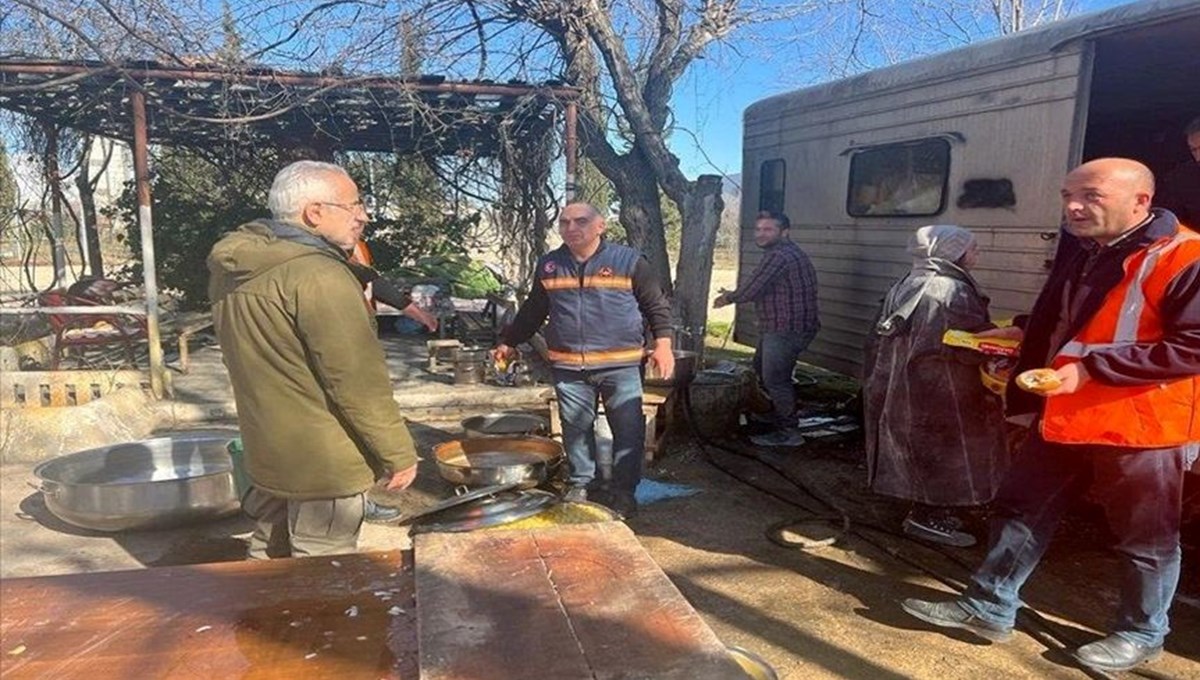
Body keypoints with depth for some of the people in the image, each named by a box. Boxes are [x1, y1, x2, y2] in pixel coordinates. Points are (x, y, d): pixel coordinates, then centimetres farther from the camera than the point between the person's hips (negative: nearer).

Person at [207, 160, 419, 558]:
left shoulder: (234, 270, 4)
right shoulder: (318, 275, -24)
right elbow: (358, 381, -23)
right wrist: (399, 452, -15)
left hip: (267, 452, 9)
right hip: (325, 462, -9)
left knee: (270, 557, 23)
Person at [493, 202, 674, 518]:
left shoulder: (629, 261, -1)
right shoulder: (548, 265, 9)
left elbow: (657, 306, 3)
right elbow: (532, 311, 20)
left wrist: (662, 344, -9)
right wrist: (508, 342, 21)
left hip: (621, 364, -2)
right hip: (568, 367, 3)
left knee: (628, 429, 1)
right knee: (576, 428, 9)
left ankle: (623, 490, 16)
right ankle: (581, 485, 25)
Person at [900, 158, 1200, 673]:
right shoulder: (1081, 260, 12)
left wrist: (1090, 367, -25)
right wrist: (1025, 336, 10)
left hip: (1143, 426, -8)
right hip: (1066, 416, 8)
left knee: (1145, 539, 12)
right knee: (1021, 510, 11)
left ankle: (1141, 634, 33)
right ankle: (988, 608, 23)